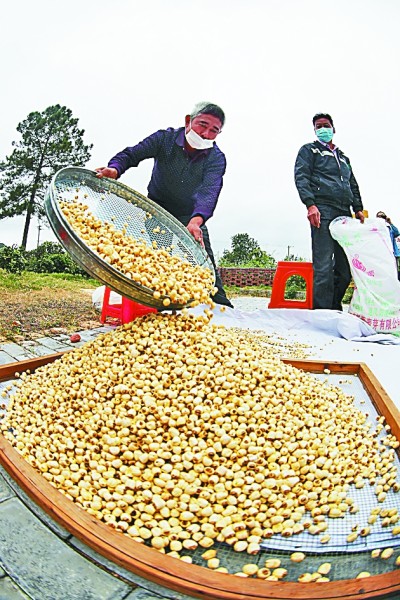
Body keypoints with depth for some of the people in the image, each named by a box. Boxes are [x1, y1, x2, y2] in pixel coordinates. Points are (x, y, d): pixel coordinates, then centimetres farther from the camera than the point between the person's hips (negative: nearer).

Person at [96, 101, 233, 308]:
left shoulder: (217, 159, -18)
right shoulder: (165, 138, -15)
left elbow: (209, 191, -34)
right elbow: (132, 153, -22)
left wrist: (196, 220, -54)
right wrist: (115, 168, -46)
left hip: (190, 218, 0)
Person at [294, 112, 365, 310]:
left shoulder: (343, 158, 32)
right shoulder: (309, 150, 15)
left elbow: (354, 186, 31)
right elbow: (301, 177, -1)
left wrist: (358, 208, 14)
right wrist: (310, 204, -16)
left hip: (345, 213, 6)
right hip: (322, 210, -6)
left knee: (346, 266, 1)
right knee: (323, 266, -15)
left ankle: (335, 307, 12)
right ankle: (322, 311, -15)